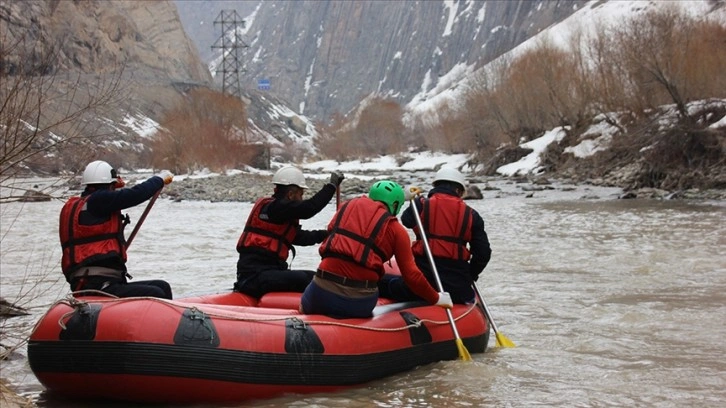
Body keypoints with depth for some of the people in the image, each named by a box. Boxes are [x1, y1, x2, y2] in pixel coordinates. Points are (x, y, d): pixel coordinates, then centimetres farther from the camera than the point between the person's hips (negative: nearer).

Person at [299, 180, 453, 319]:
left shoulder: (347, 206, 12)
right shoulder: (396, 230, 4)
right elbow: (411, 275, 3)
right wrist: (436, 298, 17)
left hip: (323, 290, 1)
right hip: (361, 301, -1)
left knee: (305, 307, 31)